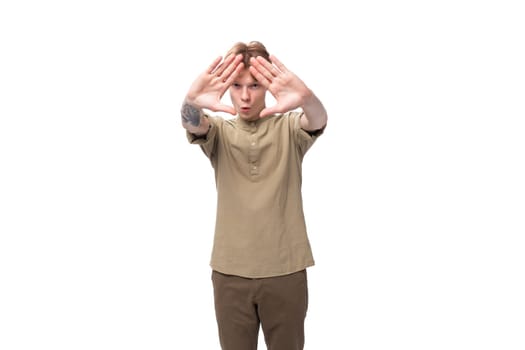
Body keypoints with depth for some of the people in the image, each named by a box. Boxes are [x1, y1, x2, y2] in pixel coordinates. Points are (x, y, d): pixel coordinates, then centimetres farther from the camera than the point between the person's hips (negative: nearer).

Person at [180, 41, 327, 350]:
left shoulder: (289, 128, 0)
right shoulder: (220, 131, 3)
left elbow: (319, 120, -22)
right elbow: (192, 124, -19)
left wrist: (305, 99, -48)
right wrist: (192, 102, -45)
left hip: (286, 269, -1)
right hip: (230, 270, 1)